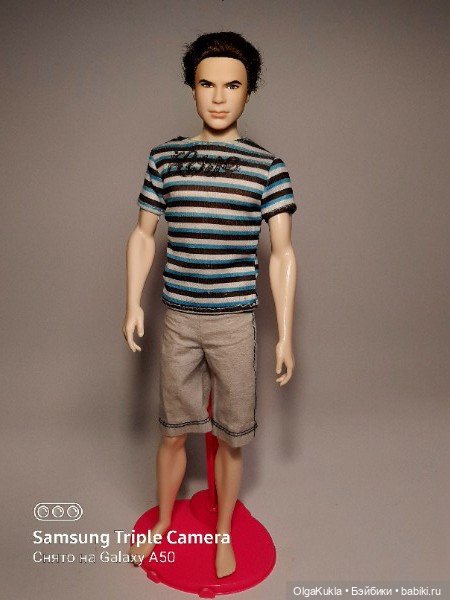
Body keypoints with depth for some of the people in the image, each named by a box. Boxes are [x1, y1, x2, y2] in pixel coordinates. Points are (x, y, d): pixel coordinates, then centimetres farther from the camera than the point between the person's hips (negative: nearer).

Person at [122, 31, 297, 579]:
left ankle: (223, 534, 38)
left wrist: (285, 335, -5)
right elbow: (142, 235, 8)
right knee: (172, 431, 16)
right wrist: (133, 305, -2)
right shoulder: (164, 158, 3)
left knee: (230, 437, 12)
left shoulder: (268, 168, -2)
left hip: (236, 322, -1)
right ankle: (163, 523, 42)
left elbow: (282, 254, -2)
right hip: (178, 319, 2)